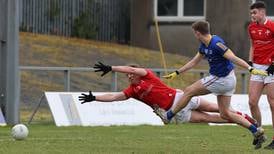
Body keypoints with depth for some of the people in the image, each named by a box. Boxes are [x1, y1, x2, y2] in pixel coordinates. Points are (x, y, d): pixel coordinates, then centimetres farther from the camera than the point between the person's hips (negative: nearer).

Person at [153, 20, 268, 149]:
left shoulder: (216, 44, -21)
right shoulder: (204, 46, 9)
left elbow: (233, 58, -27)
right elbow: (194, 62, 22)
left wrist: (251, 69, -35)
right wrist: (176, 73, 26)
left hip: (221, 79, -10)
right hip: (227, 80, 10)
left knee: (189, 91, 3)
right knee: (225, 114, 11)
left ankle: (168, 116, 20)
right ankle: (257, 132, 8)